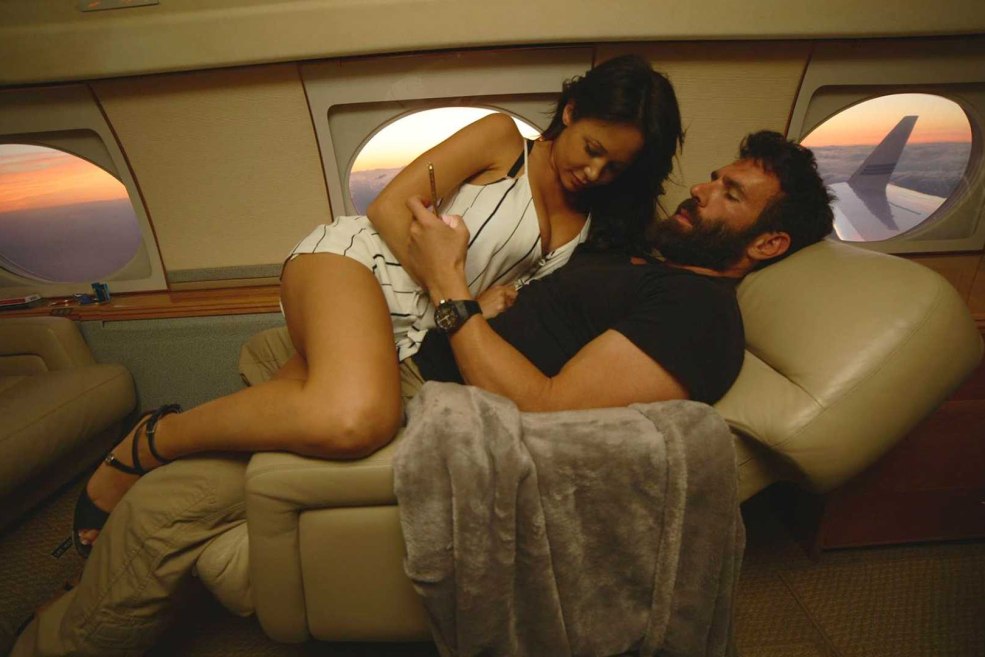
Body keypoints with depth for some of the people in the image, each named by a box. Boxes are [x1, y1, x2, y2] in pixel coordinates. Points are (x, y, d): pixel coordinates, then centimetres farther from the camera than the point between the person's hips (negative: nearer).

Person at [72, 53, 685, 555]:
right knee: (352, 417, -35)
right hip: (351, 259, -5)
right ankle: (147, 444, -8)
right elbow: (390, 206, -4)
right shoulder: (502, 138, 3)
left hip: (410, 336, 6)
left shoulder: (590, 227, 18)